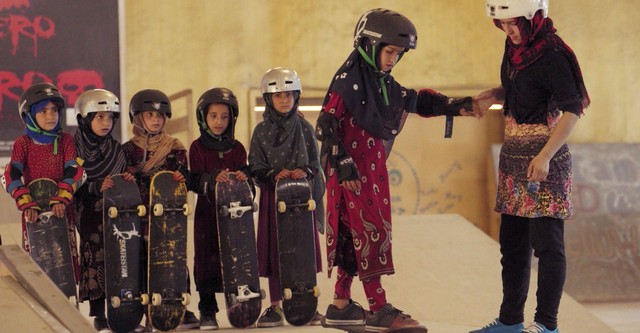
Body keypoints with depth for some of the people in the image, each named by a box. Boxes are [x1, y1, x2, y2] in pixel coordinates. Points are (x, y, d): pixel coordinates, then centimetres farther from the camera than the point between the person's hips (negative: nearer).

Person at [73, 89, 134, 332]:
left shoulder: (116, 150, 11)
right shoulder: (75, 148, -2)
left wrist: (128, 181, -5)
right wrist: (97, 187, -21)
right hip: (89, 213, -4)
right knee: (95, 257, -6)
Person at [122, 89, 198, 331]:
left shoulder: (175, 148, 10)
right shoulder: (129, 149, 8)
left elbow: (184, 175, 6)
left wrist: (180, 178, -16)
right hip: (139, 213, 0)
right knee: (143, 260, -2)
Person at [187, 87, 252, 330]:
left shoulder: (237, 148, 13)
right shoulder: (198, 147, 5)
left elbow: (244, 170, 6)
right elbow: (195, 180, -4)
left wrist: (243, 177, -17)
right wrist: (214, 178, -23)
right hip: (207, 212, -2)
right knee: (207, 259, -2)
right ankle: (207, 311, 4)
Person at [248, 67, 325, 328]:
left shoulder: (304, 128, 7)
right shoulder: (262, 131, 5)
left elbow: (315, 163, 6)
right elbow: (255, 167, 1)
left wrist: (306, 172, -14)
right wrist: (274, 174, -16)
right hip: (272, 196, 0)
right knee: (273, 250, 0)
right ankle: (275, 306, 6)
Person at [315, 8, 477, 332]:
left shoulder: (385, 83, 14)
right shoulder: (348, 79, -13)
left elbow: (417, 101, 22)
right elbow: (326, 126, -17)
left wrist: (454, 107, 8)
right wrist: (344, 168, -21)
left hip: (373, 171, 9)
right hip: (351, 171, -9)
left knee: (356, 237, 12)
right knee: (370, 233, -12)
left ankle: (340, 306, 20)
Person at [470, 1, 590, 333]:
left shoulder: (552, 55, -17)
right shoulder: (515, 48, 8)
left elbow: (572, 110, -21)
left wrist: (545, 156, -28)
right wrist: (493, 95, 5)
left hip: (544, 159, -9)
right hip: (513, 156, 9)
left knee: (546, 242, -5)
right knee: (512, 243, 13)